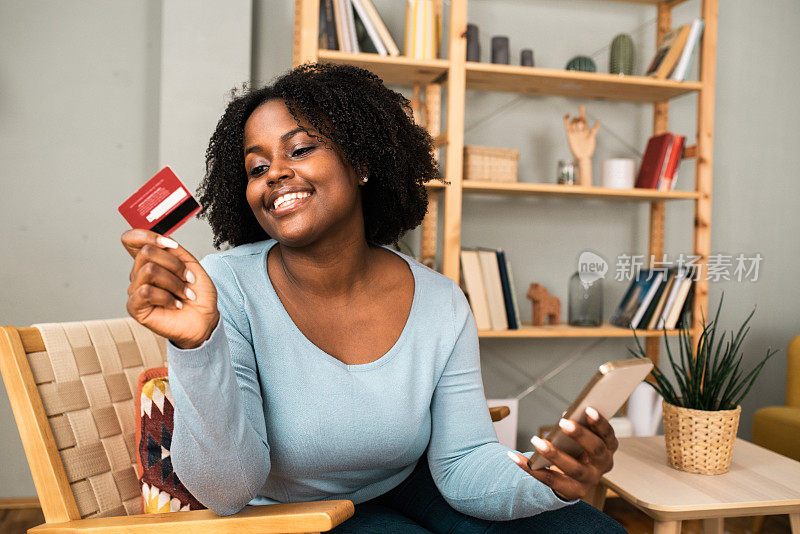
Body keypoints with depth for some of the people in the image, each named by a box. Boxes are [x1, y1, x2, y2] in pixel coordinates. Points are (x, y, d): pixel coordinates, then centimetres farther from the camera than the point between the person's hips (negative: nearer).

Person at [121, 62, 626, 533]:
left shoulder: (442, 305, -13)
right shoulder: (225, 287, -21)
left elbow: (465, 465, -10)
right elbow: (228, 491, -25)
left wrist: (545, 482, -32)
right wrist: (197, 345, -41)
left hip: (405, 489, 3)